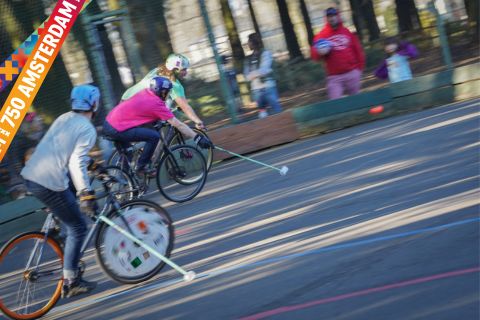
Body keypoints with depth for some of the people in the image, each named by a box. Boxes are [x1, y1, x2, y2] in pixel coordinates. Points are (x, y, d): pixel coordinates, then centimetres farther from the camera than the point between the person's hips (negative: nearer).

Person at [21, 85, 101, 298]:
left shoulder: (64, 118, 17)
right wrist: (86, 194, -22)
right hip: (50, 183, -8)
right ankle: (71, 282, 7)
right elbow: (77, 162, -18)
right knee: (77, 228, 4)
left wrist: (90, 161, 43)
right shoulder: (87, 129, -6)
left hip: (30, 175, 8)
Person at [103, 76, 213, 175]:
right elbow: (178, 125, -9)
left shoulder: (145, 92, 10)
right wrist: (198, 138, -5)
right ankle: (141, 167, 0)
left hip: (108, 123, 9)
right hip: (117, 130, -9)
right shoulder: (156, 104, -10)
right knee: (154, 136, -10)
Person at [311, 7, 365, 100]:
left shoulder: (347, 32, 8)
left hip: (352, 73, 2)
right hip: (334, 77, -2)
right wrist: (320, 52, -27)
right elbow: (314, 55, -5)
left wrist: (359, 66, 7)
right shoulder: (322, 35, 0)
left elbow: (357, 49, 12)